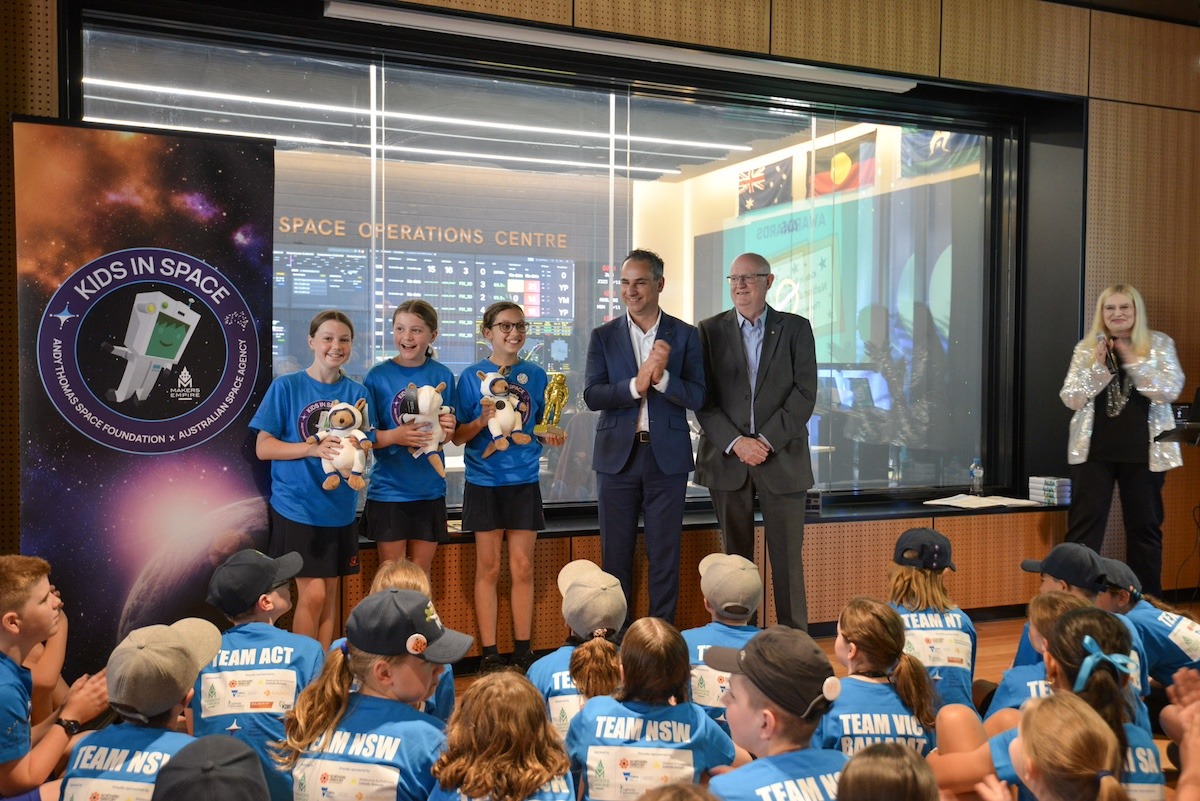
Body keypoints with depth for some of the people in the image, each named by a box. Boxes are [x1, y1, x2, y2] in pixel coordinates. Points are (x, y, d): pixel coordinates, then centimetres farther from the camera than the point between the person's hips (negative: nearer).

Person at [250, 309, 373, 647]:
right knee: (312, 594, -6)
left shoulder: (357, 392, 5)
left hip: (338, 506, 4)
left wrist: (358, 449, -16)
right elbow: (263, 447, -5)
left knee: (329, 595, 10)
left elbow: (366, 446, 8)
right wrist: (314, 448, -19)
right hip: (297, 504, -3)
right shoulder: (286, 386, -3)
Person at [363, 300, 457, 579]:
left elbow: (446, 434, 8)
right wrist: (394, 436, -25)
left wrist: (447, 429, -14)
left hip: (430, 490, 3)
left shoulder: (442, 375, 1)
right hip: (389, 489, -2)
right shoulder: (378, 376, -7)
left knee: (422, 572, 14)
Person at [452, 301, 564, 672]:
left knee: (522, 568, 6)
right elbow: (458, 436, -2)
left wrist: (551, 436, -9)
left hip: (524, 481, 2)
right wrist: (482, 420, -20)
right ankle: (489, 654, 12)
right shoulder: (472, 376, -2)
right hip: (484, 482, -2)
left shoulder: (536, 375, 5)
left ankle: (523, 652, 16)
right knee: (489, 568, 4)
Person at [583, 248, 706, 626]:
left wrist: (661, 378, -22)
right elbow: (592, 395, -5)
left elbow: (696, 397, -5)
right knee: (615, 555, 7)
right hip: (618, 455, 1)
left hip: (667, 456, 0)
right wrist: (635, 385, -20)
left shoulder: (685, 335, 3)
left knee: (665, 554, 6)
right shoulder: (603, 336, 5)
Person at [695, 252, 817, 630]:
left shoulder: (796, 328, 5)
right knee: (735, 556, 6)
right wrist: (735, 442, -11)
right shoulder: (710, 330, 7)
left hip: (782, 456, -1)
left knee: (788, 557, 2)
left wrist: (767, 440, -12)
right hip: (727, 457, 1)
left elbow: (805, 393, -2)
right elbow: (703, 398, 0)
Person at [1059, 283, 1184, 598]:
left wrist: (1133, 361, -16)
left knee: (1145, 527, 10)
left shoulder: (1159, 344, 4)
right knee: (1084, 526, -1)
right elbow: (1071, 399, -2)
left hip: (1143, 452, 0)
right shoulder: (1087, 348, 5)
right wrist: (1098, 367, -16)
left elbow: (1170, 391, -8)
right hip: (1094, 450, 0)